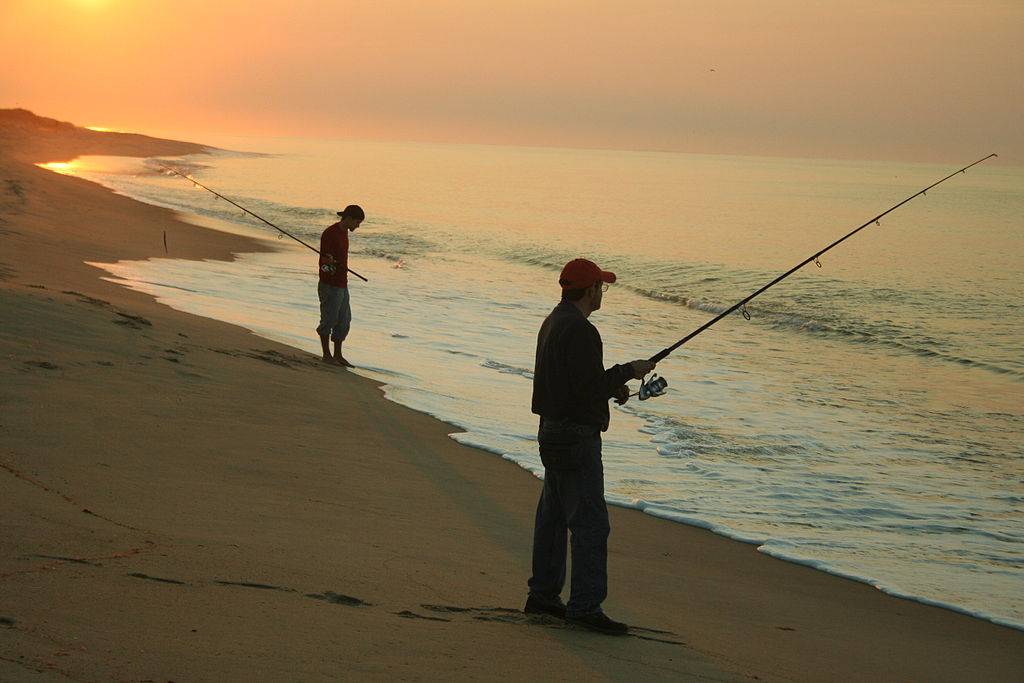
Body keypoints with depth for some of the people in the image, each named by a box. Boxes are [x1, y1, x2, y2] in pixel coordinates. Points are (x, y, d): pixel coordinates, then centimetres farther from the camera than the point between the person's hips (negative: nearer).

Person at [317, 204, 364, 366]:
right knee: (329, 320, 1)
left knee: (344, 321, 10)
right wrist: (327, 265, -38)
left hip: (342, 285, 9)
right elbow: (323, 261, -17)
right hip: (330, 286, -9)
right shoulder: (329, 234, -16)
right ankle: (326, 355, 12)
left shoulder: (344, 232, 10)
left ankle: (338, 355, 19)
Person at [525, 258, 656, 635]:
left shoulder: (553, 322, 13)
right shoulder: (580, 330, -20)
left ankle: (543, 594, 23)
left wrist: (612, 386, 15)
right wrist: (629, 371, -10)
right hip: (576, 437, -11)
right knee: (590, 522, -9)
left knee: (553, 515, 16)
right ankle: (585, 605, -9)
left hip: (553, 432, 11)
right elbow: (589, 388, -24)